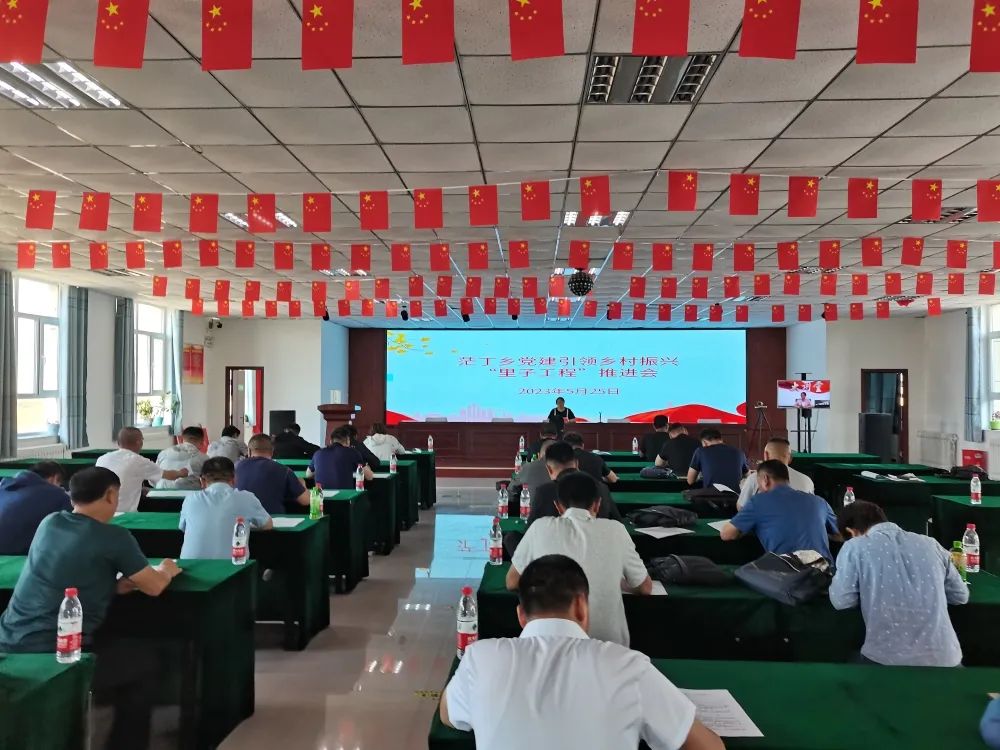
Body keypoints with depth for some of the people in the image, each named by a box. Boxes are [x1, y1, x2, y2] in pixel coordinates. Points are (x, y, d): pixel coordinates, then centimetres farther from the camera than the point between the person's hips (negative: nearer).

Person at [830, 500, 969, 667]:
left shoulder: (854, 547, -2)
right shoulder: (929, 543, 9)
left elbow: (841, 600, -4)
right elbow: (960, 596, 18)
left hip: (887, 658, -3)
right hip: (943, 656, 3)